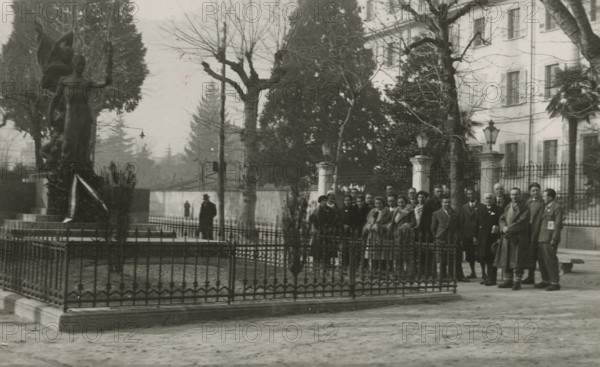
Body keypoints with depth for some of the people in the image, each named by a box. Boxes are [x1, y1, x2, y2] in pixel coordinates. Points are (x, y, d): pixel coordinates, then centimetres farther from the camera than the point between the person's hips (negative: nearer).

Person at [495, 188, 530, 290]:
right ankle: (508, 280, 16)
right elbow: (502, 219, 10)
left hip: (519, 238, -6)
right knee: (506, 259, 8)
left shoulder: (524, 208, -3)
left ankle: (517, 282, -1)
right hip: (507, 237, 6)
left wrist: (508, 229, -15)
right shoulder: (507, 207, 16)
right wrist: (504, 228, -10)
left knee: (517, 261, -5)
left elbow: (522, 222, -14)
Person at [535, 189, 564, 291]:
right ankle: (545, 281, 21)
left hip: (550, 239, -9)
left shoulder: (557, 208, -9)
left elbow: (558, 225, -14)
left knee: (550, 260, -7)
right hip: (542, 239, 9)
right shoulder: (546, 207, 19)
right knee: (542, 260, 11)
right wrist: (538, 237, 16)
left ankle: (555, 283, -1)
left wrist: (554, 239, -19)